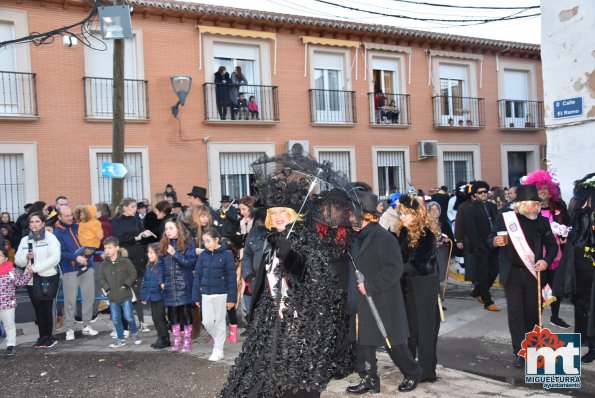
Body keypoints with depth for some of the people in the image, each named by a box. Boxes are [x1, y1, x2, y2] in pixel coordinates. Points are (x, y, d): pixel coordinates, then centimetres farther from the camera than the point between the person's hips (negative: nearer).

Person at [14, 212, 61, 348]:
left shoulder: (50, 237, -3)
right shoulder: (24, 240, 12)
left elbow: (55, 257, -15)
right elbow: (17, 260, 12)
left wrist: (35, 268, -18)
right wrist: (26, 257, -10)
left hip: (48, 279, -5)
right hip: (31, 280, 5)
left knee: (47, 308, -1)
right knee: (38, 309, 10)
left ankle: (49, 336, 9)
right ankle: (42, 336, 19)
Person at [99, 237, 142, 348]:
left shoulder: (125, 261, -9)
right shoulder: (104, 264, 2)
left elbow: (133, 274, -5)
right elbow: (102, 278, 9)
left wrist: (126, 284, -13)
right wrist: (106, 288, -4)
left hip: (125, 295, -4)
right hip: (112, 296, 4)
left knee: (128, 316, -3)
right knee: (115, 319, 9)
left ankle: (135, 334, 22)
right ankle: (120, 339, 22)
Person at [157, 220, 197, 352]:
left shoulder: (188, 244, -4)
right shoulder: (163, 245, 10)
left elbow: (190, 262, -12)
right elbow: (160, 265, 12)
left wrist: (175, 254, -21)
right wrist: (161, 281, 2)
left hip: (184, 285, -4)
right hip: (169, 286, 4)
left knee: (186, 313, 1)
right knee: (173, 314, 9)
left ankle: (187, 342, 10)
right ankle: (177, 341, 20)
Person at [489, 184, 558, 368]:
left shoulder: (542, 221, 0)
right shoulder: (504, 218, -5)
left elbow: (552, 245, 7)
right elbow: (490, 239, 3)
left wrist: (546, 261, -11)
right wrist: (495, 241, -20)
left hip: (534, 273, 2)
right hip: (512, 274, -2)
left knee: (533, 312, 10)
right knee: (515, 313, 1)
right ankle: (520, 353, 10)